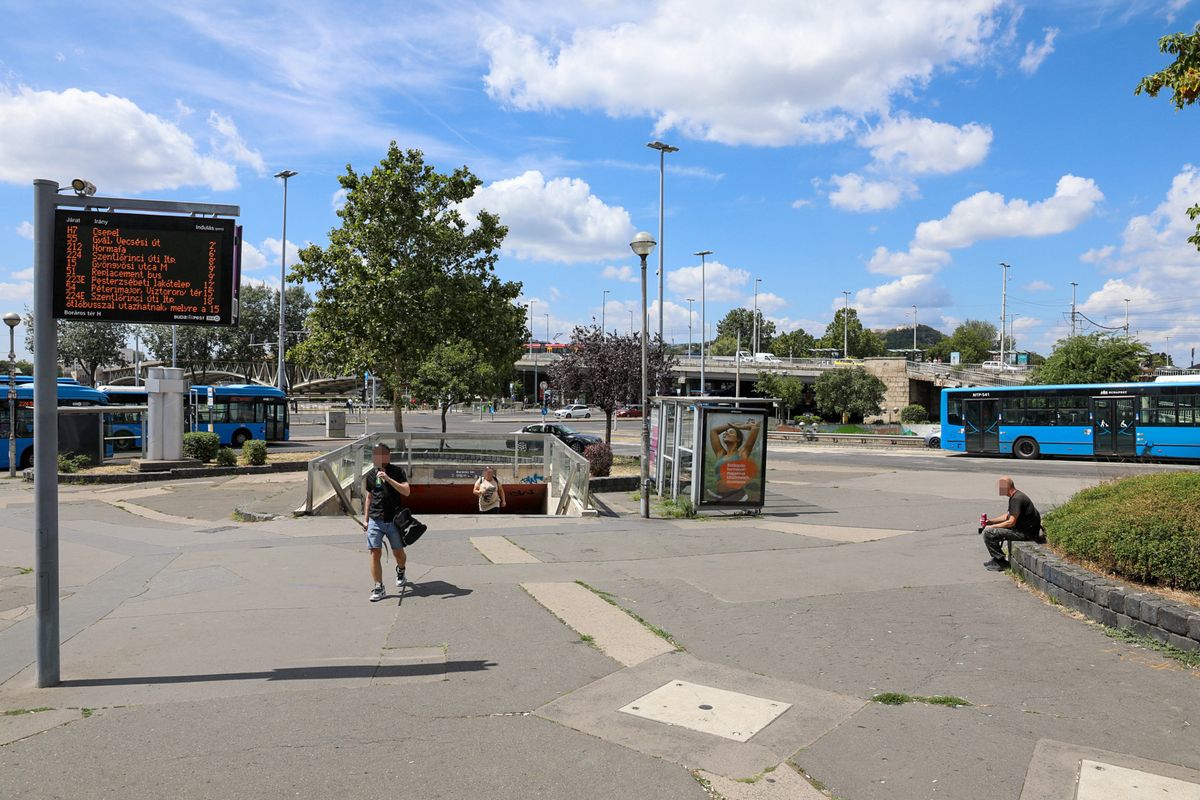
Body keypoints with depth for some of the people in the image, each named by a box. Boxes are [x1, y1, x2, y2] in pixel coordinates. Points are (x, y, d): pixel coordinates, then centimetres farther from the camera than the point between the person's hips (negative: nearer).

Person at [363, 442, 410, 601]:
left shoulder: (397, 472, -5)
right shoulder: (369, 475, 7)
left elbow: (406, 491, -16)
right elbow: (369, 497, 17)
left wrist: (388, 479, -25)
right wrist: (365, 519, 15)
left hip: (394, 521, -2)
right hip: (375, 521, 2)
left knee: (398, 553, 9)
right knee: (375, 553, -6)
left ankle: (400, 572, 41)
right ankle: (379, 588, 1)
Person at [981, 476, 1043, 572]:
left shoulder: (1016, 499, -20)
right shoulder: (1015, 496, 13)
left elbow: (1011, 522, -24)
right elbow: (1008, 516, 24)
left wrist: (992, 527, -14)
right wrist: (991, 521, 13)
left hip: (1025, 533, -11)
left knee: (988, 532, -18)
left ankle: (1001, 562, -7)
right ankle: (997, 559, 19)